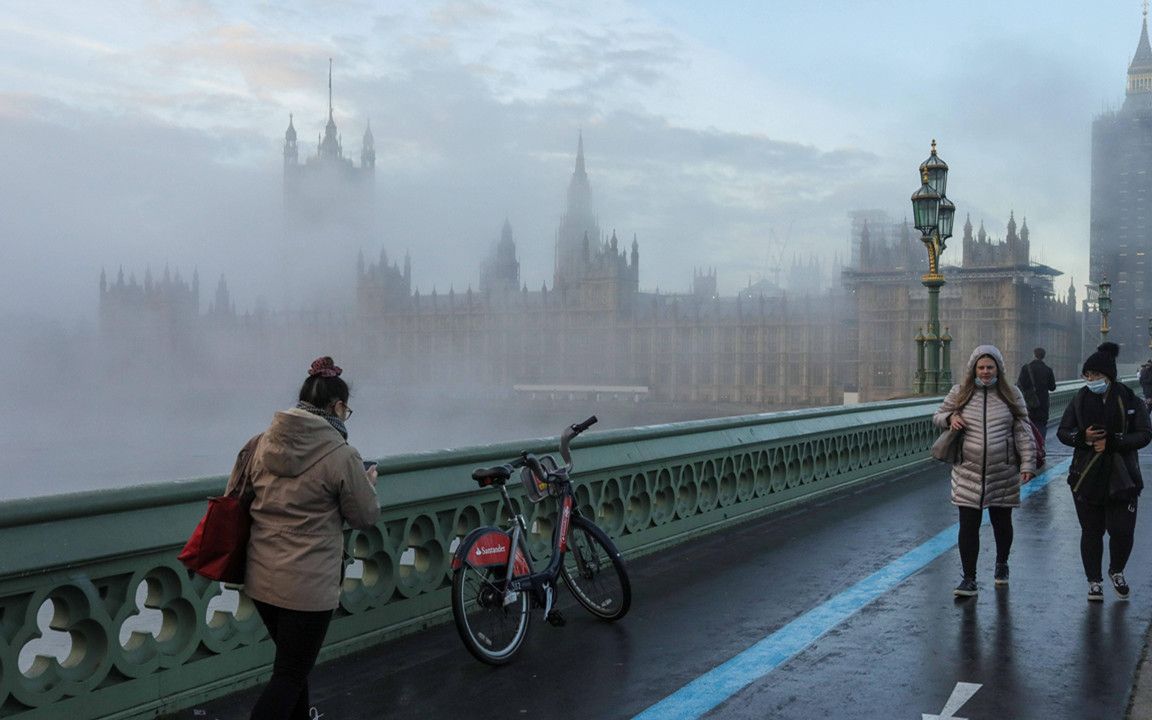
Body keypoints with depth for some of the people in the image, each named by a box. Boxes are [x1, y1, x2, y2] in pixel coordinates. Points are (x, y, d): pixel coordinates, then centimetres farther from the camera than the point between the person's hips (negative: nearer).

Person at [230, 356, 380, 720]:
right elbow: (365, 517, -5)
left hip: (261, 578, 7)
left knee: (292, 664, 25)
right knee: (289, 676, 4)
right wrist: (369, 482, 16)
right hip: (308, 586, -6)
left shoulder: (263, 442, 3)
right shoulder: (341, 455, -14)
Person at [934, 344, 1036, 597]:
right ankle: (969, 579, 2)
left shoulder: (1011, 394, 3)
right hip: (968, 472, 0)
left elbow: (1022, 431, 2)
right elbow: (937, 417, 15)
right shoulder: (959, 393, 4)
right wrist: (950, 417, -8)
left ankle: (1001, 564, 40)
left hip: (1003, 472, 1)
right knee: (968, 526, -4)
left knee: (1002, 522, 15)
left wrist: (1028, 462, -6)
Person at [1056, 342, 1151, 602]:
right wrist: (1082, 437, -15)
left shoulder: (1128, 399, -4)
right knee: (1091, 532, 8)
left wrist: (1112, 442, -19)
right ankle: (1094, 581, 23)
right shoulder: (1080, 399, 1)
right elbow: (1062, 432, 6)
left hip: (1122, 478, -1)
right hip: (1086, 478, 1)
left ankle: (1116, 572, 27)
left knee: (1122, 531, -1)